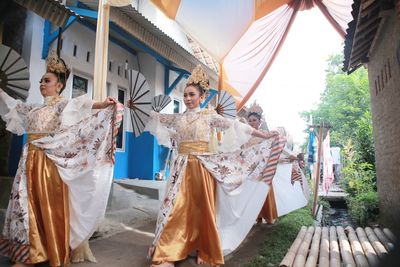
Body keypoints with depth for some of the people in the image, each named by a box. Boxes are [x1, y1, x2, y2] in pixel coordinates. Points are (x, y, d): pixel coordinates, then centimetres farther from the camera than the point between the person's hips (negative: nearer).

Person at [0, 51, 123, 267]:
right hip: (30, 162, 7)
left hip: (49, 163, -7)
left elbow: (82, 105, -20)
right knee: (28, 205, 8)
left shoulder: (64, 105, -1)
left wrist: (103, 105, -39)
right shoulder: (34, 109, 19)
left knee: (50, 207, -5)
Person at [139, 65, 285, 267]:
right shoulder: (178, 118, 12)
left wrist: (263, 135, -4)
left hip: (202, 168, -3)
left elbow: (234, 126, -2)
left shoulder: (209, 115, 1)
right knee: (177, 208, 0)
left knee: (203, 209, 4)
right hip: (183, 168, 3)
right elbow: (156, 117, 22)